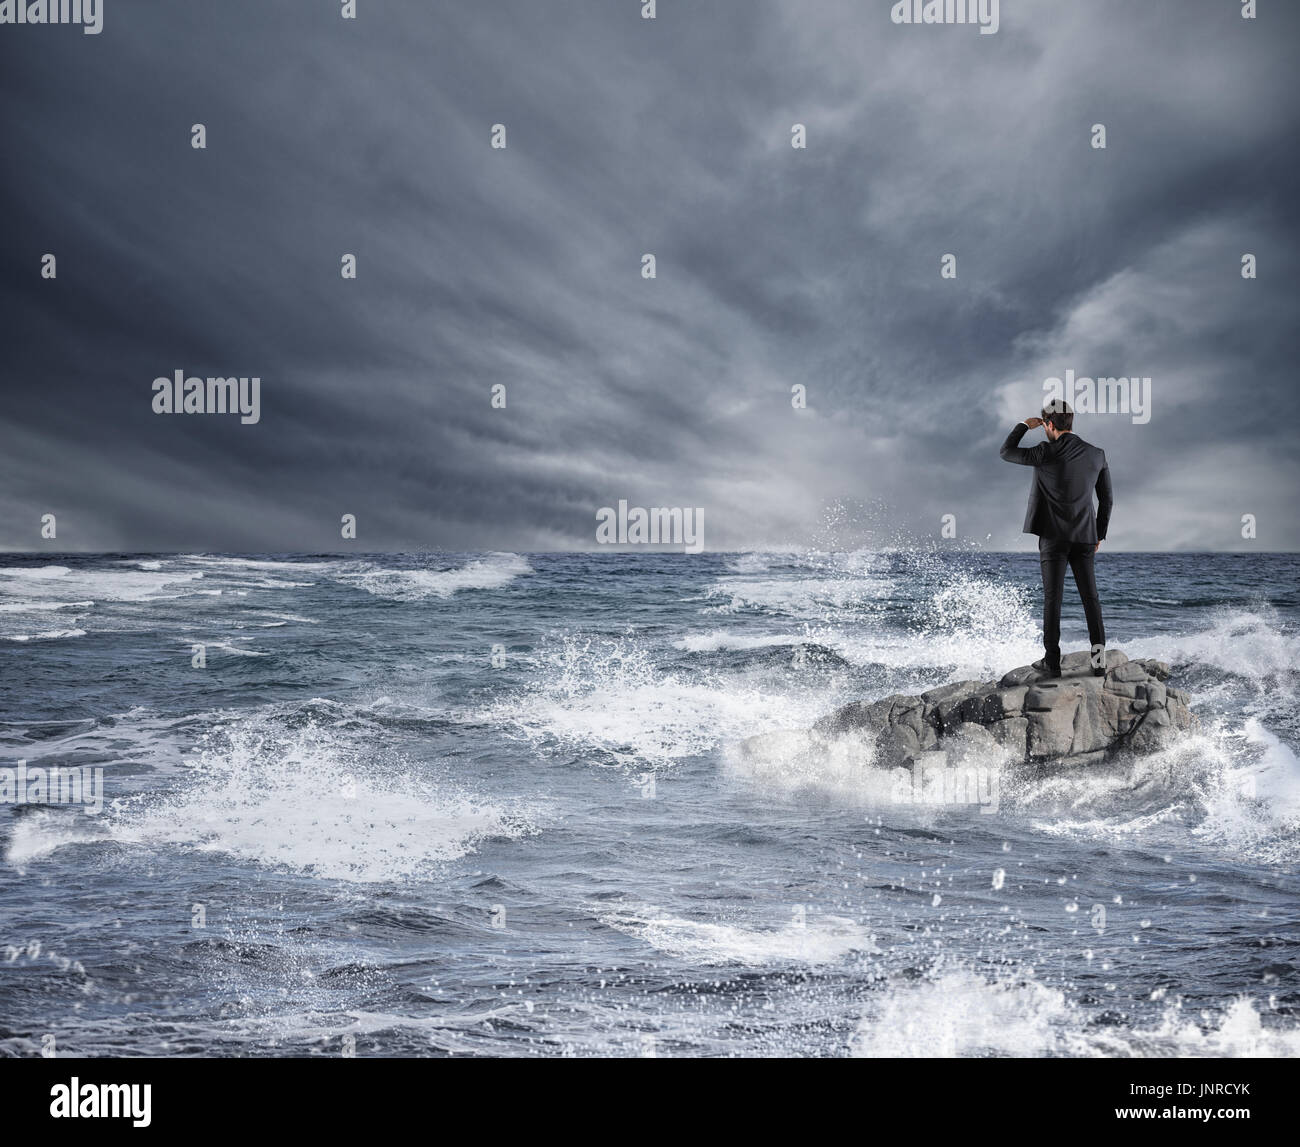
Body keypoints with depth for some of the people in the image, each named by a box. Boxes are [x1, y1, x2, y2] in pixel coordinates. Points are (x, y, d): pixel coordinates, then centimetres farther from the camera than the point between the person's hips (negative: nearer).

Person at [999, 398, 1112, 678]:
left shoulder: (1047, 453, -12)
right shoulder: (1097, 455, 2)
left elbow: (1006, 452, 1)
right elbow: (1106, 500, 9)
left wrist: (1024, 425, 14)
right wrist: (1099, 535, 20)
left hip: (1053, 536, -3)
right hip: (1084, 537, 4)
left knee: (1052, 597, 0)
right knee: (1090, 597, 7)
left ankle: (1052, 660, -1)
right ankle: (1099, 657, 1)